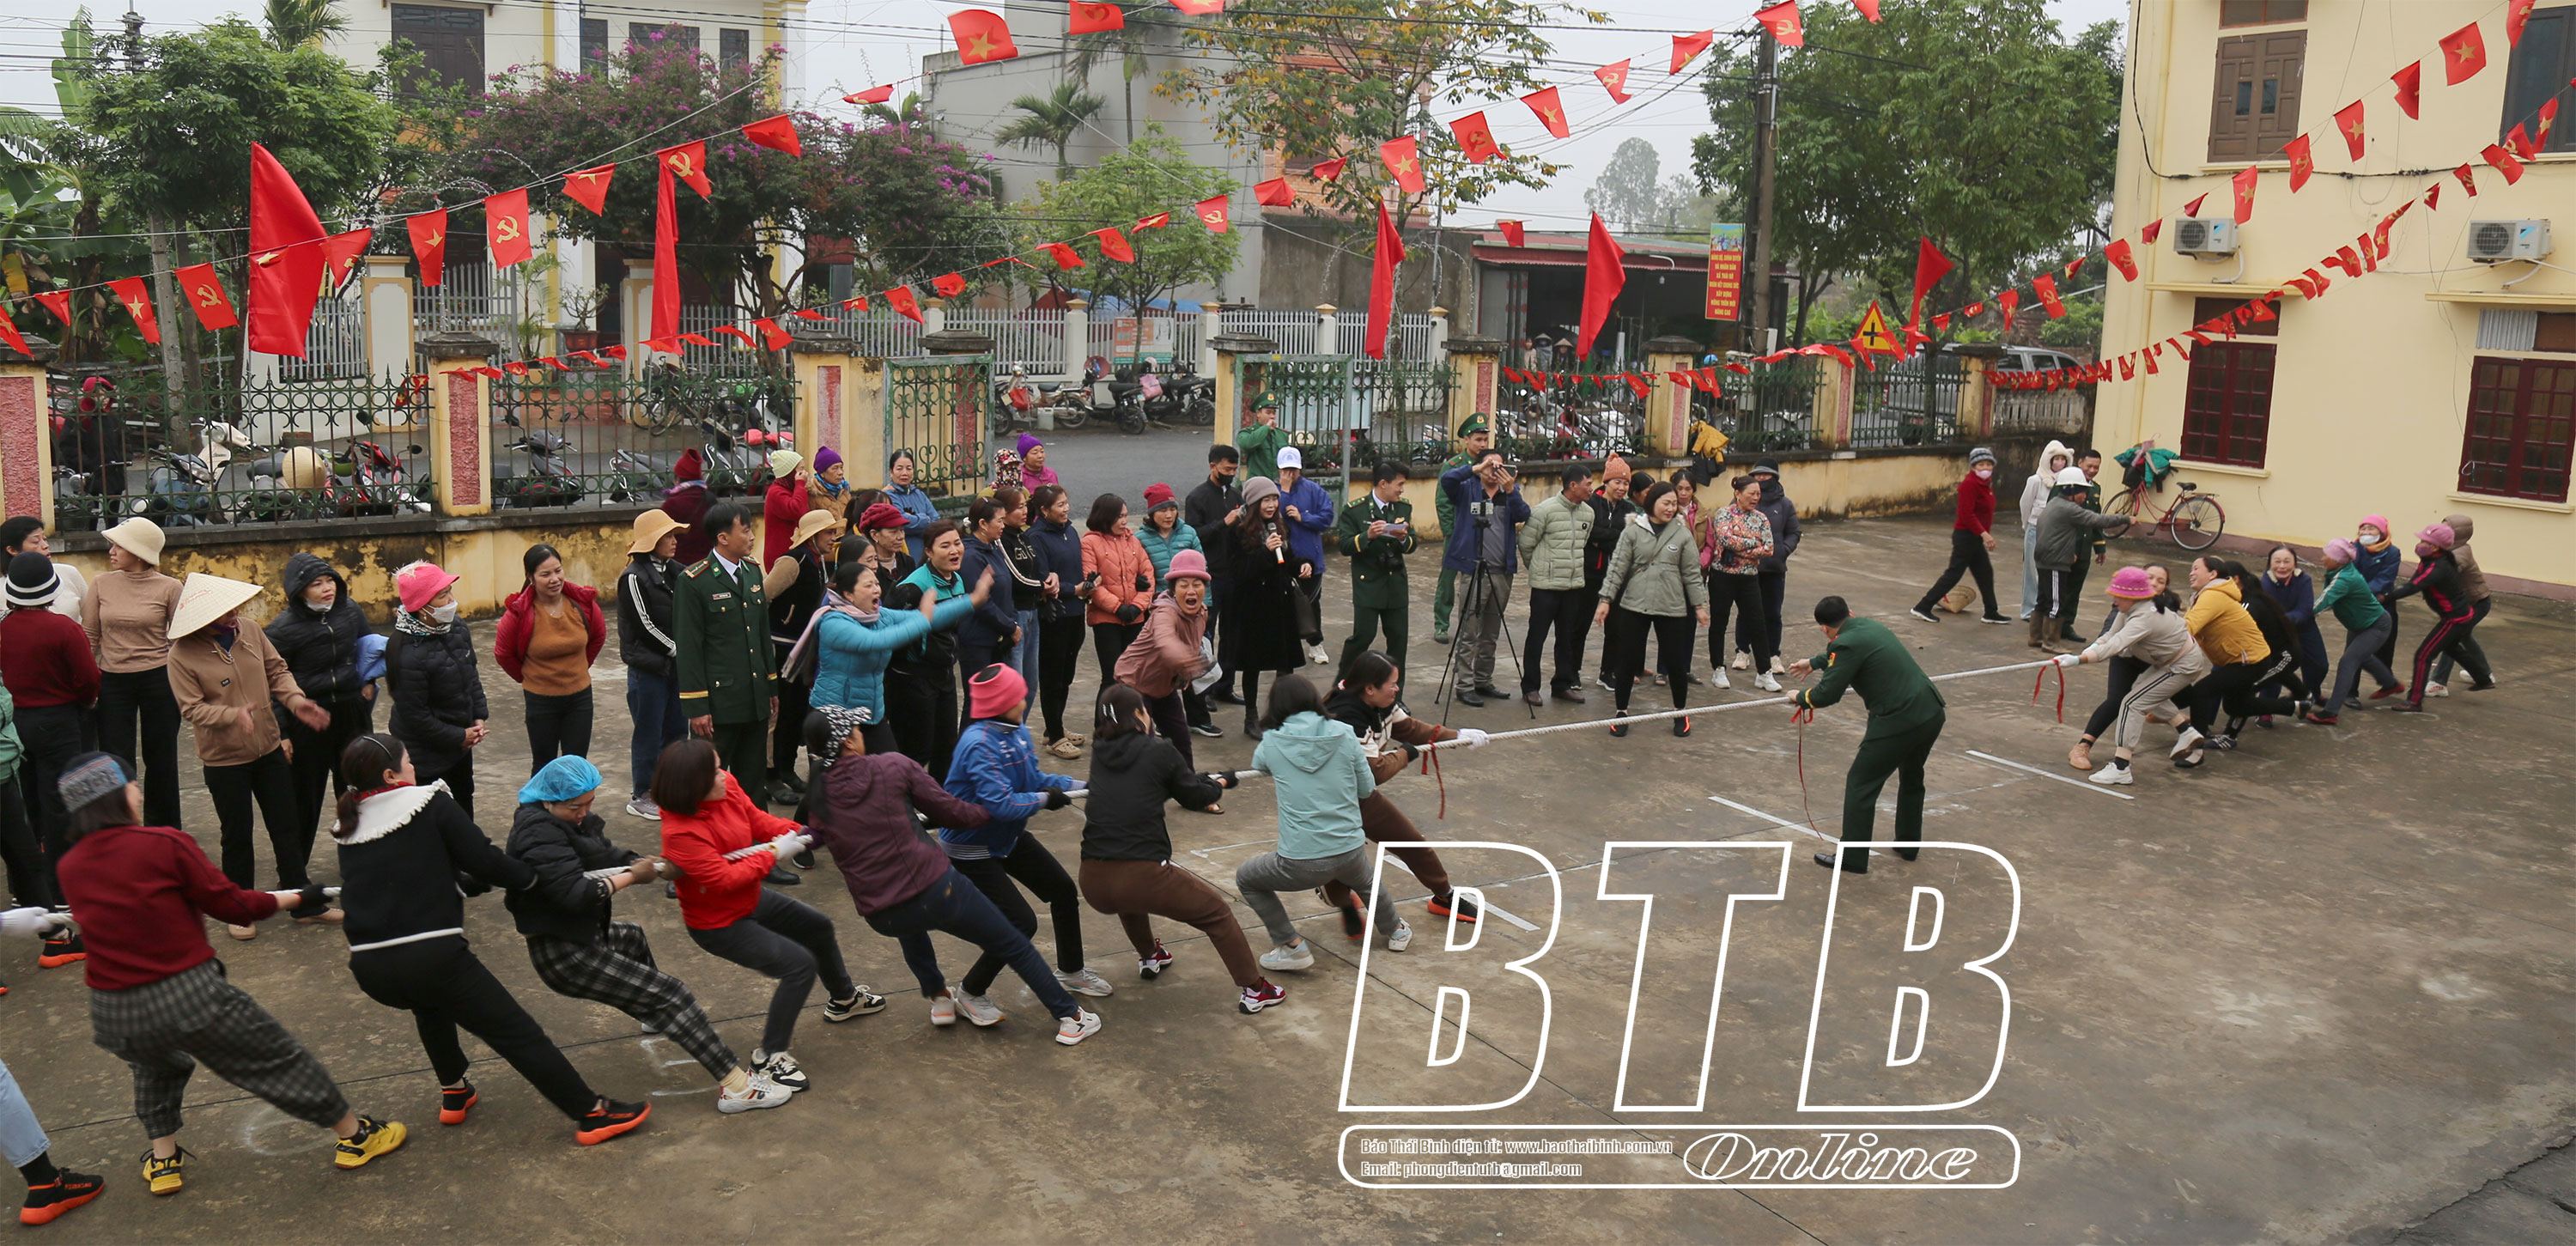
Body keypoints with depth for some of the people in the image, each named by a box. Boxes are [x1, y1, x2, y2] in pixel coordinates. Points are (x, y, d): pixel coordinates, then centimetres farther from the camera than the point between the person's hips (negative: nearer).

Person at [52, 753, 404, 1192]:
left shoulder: (70, 868, 2)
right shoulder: (163, 844, -12)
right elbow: (231, 905, -5)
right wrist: (295, 898, 10)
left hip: (114, 1016, 5)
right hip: (189, 997, -5)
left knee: (156, 1065, 37)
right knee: (279, 1060, 11)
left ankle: (163, 1159, 34)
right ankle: (355, 1136, 23)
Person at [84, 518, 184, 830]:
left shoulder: (169, 588, -5)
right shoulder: (102, 585, 1)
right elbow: (88, 637, 6)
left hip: (158, 680, -1)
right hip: (112, 683, 2)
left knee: (160, 761, 10)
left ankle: (164, 833, 25)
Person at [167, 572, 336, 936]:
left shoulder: (250, 633, -4)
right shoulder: (182, 655, -17)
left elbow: (277, 671, 4)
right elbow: (191, 707, -18)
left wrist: (295, 701, -13)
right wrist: (235, 715, -33)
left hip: (269, 750, 4)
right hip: (225, 759, -4)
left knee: (287, 828, 12)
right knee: (237, 837, 9)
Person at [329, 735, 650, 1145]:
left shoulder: (349, 830, 14)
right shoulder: (431, 804, -2)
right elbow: (484, 861, -6)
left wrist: (463, 881, 32)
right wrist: (532, 875, 11)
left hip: (369, 969, 6)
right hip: (433, 954, -6)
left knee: (430, 999, 39)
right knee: (517, 1033, 2)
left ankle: (453, 1093, 43)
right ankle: (592, 1115, 6)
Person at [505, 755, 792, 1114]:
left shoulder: (572, 819, 7)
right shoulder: (539, 834, -24)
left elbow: (609, 856, 3)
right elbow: (573, 892, -33)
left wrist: (656, 868, -14)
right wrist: (632, 877, -22)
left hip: (582, 936, 11)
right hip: (564, 955, -11)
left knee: (633, 938, 40)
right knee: (669, 994, -11)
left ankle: (655, 1014, 66)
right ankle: (735, 1087, -12)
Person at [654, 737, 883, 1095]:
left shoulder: (727, 787, -16)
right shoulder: (680, 834, -37)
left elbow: (757, 820, -3)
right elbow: (724, 878, -35)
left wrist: (797, 833, -17)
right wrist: (773, 854, -28)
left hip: (749, 900, 9)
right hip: (718, 924, -9)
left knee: (818, 927, 25)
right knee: (799, 965, -17)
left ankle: (843, 999, 53)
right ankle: (769, 1058, -1)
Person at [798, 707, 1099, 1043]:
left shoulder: (817, 798, 1)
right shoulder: (893, 766, -7)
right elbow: (951, 812, 0)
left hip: (880, 917, 4)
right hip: (935, 889, -3)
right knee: (1013, 945, 16)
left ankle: (939, 998, 39)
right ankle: (1070, 1018, 22)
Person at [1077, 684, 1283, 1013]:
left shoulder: (1099, 755, 11)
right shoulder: (1160, 751, -2)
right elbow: (1196, 796, 10)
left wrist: (1204, 780, 33)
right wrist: (1219, 783, 33)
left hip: (1093, 884, 5)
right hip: (1143, 876, -5)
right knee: (1217, 913, 16)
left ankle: (1149, 957, 53)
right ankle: (1254, 990, 17)